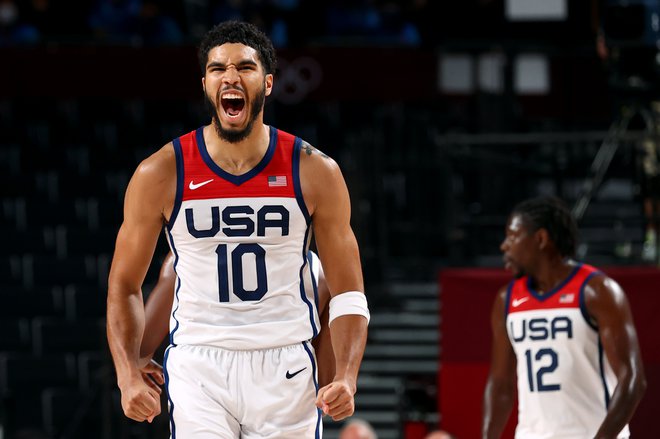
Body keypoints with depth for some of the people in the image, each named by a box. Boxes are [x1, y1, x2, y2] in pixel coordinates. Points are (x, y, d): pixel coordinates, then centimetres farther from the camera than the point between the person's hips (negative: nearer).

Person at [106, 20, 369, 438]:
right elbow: (124, 285, 5)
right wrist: (129, 376, -9)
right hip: (197, 367, -1)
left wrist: (346, 378, -13)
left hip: (285, 368, 1)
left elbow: (347, 291, 2)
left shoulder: (315, 172, -2)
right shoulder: (161, 175, -3)